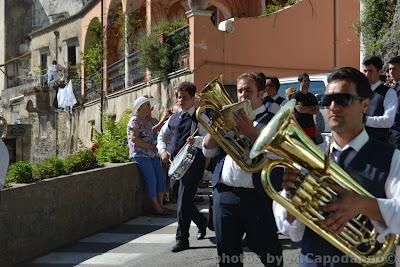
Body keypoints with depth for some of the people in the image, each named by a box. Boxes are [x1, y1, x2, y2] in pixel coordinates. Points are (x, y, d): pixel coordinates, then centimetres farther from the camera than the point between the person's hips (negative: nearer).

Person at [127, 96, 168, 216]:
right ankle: (156, 206, -3)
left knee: (161, 176, 0)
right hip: (140, 155, -8)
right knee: (151, 179, -12)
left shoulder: (148, 121, 17)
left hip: (152, 154, 8)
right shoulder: (134, 120, -8)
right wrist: (150, 145, -14)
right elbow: (134, 139, -16)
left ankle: (160, 204, 9)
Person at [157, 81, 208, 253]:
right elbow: (162, 136, 22)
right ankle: (202, 223, 39)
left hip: (192, 164, -7)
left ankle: (182, 239, 1)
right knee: (181, 199, 16)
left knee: (184, 201, -9)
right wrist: (163, 150, 3)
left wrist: (196, 140, -37)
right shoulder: (173, 118, 14)